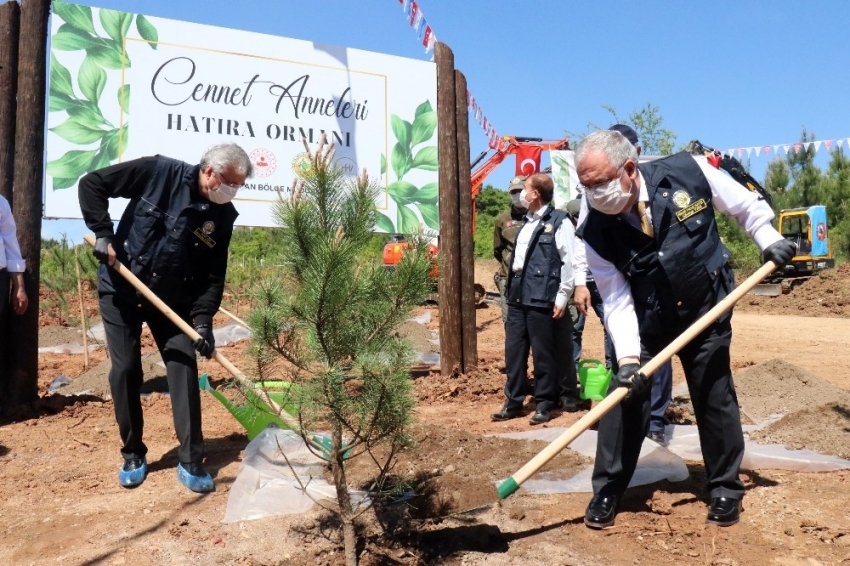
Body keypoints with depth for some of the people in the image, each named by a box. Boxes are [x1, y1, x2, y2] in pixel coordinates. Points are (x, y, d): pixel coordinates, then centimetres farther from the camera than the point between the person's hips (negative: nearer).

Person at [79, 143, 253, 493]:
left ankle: (190, 461, 3)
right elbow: (92, 184, -10)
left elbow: (213, 275, -6)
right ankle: (132, 455, 20)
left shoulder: (222, 216, -7)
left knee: (183, 370, -6)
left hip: (173, 301, 2)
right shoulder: (159, 172, -16)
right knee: (125, 371, 2)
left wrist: (203, 318, -18)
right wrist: (103, 234, -19)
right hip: (121, 291, -2)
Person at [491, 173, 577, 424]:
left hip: (540, 297, -8)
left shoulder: (558, 221, -6)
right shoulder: (527, 222, 18)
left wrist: (562, 297, -12)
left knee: (543, 353, 2)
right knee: (514, 350, 10)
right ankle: (513, 402, 20)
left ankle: (545, 404, 15)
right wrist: (511, 288, 17)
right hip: (517, 295, 8)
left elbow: (570, 261, -10)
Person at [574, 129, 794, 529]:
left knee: (715, 398, 7)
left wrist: (769, 239, -8)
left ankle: (726, 489, 26)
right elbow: (617, 302, -17)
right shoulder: (596, 232, -21)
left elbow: (744, 204, 0)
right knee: (625, 394, -6)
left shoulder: (689, 172, -21)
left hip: (706, 310, 1)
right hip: (646, 320, 0)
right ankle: (607, 490, 11)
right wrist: (628, 357, -25)